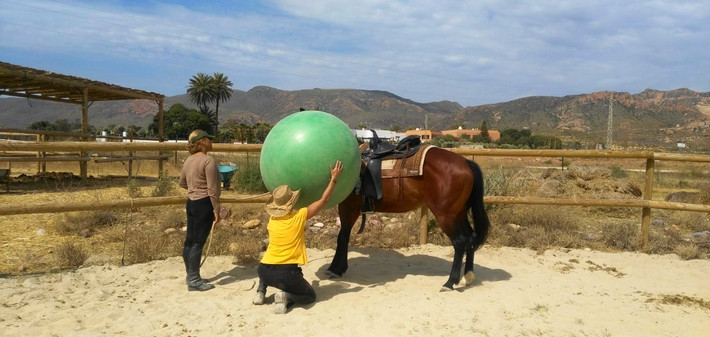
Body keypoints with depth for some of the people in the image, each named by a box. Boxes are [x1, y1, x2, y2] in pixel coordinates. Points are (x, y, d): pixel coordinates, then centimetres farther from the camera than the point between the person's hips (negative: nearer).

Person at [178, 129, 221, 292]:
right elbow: (212, 189, -19)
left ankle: (190, 275, 27)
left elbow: (182, 183, 23)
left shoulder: (189, 160, 10)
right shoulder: (208, 160, -17)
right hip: (204, 204, -9)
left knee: (189, 240, 14)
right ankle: (194, 281, 1)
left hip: (191, 203, 9)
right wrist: (216, 209, -13)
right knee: (198, 242, -5)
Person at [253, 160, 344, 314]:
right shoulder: (299, 216, -8)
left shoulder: (272, 220, 5)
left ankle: (260, 291, 16)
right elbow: (323, 200, -2)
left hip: (264, 272, 5)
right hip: (287, 274, -5)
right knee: (310, 296, 18)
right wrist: (334, 178, 5)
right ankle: (286, 297, -10)